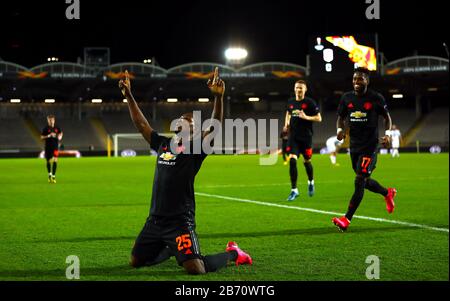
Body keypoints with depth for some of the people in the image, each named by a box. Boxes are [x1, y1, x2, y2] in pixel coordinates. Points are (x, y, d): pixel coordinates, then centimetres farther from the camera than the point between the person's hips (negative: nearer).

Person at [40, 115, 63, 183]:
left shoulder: (57, 128, 4)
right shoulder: (45, 129, -3)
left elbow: (60, 133, 22)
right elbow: (42, 137, -4)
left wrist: (60, 136, 0)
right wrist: (49, 136, -19)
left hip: (55, 147, 1)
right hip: (48, 147, -1)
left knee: (55, 161, -13)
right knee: (49, 161, 9)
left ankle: (53, 176, -11)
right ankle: (49, 174, 31)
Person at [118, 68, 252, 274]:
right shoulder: (162, 144, 13)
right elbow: (140, 123, 20)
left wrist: (218, 97, -32)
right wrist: (129, 96, 17)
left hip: (180, 221, -6)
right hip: (155, 219, 7)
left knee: (196, 269, -18)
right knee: (136, 262, 16)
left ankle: (232, 253, 12)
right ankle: (171, 249, 40)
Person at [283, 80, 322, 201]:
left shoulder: (310, 103, -6)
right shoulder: (290, 102, 7)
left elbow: (319, 118, -6)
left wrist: (306, 117, -20)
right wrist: (286, 124, 9)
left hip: (306, 137, -2)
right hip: (293, 137, 2)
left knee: (306, 161, 10)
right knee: (292, 160, -13)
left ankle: (311, 182, 41)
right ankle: (294, 190, -9)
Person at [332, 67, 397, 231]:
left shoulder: (376, 98, -7)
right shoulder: (346, 98, 4)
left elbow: (387, 117, 5)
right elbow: (341, 118, 14)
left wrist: (387, 133, -12)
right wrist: (340, 129, -7)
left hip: (370, 146, -6)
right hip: (354, 145, 6)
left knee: (359, 181, -12)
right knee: (364, 181, 17)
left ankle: (347, 219, -11)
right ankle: (388, 193, 47)